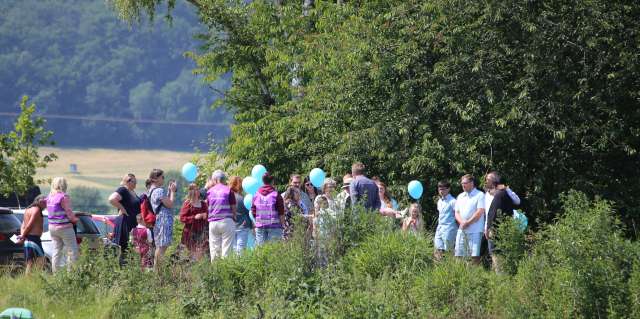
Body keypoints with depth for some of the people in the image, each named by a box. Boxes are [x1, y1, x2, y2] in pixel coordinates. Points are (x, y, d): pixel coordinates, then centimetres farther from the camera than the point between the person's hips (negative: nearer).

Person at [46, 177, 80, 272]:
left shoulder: (49, 197, 8)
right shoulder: (64, 197, -15)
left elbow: (50, 212, 11)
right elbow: (69, 213, -13)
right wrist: (75, 220, 6)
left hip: (52, 227, 7)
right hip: (64, 227, -7)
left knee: (56, 251, 10)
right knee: (73, 251, -1)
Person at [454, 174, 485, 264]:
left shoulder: (479, 195, -2)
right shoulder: (460, 196, 19)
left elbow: (480, 212, -11)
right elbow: (457, 212, 16)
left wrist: (467, 223, -12)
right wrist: (461, 222, -5)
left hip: (475, 230, -6)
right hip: (461, 230, 6)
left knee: (475, 255, -9)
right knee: (459, 254, 3)